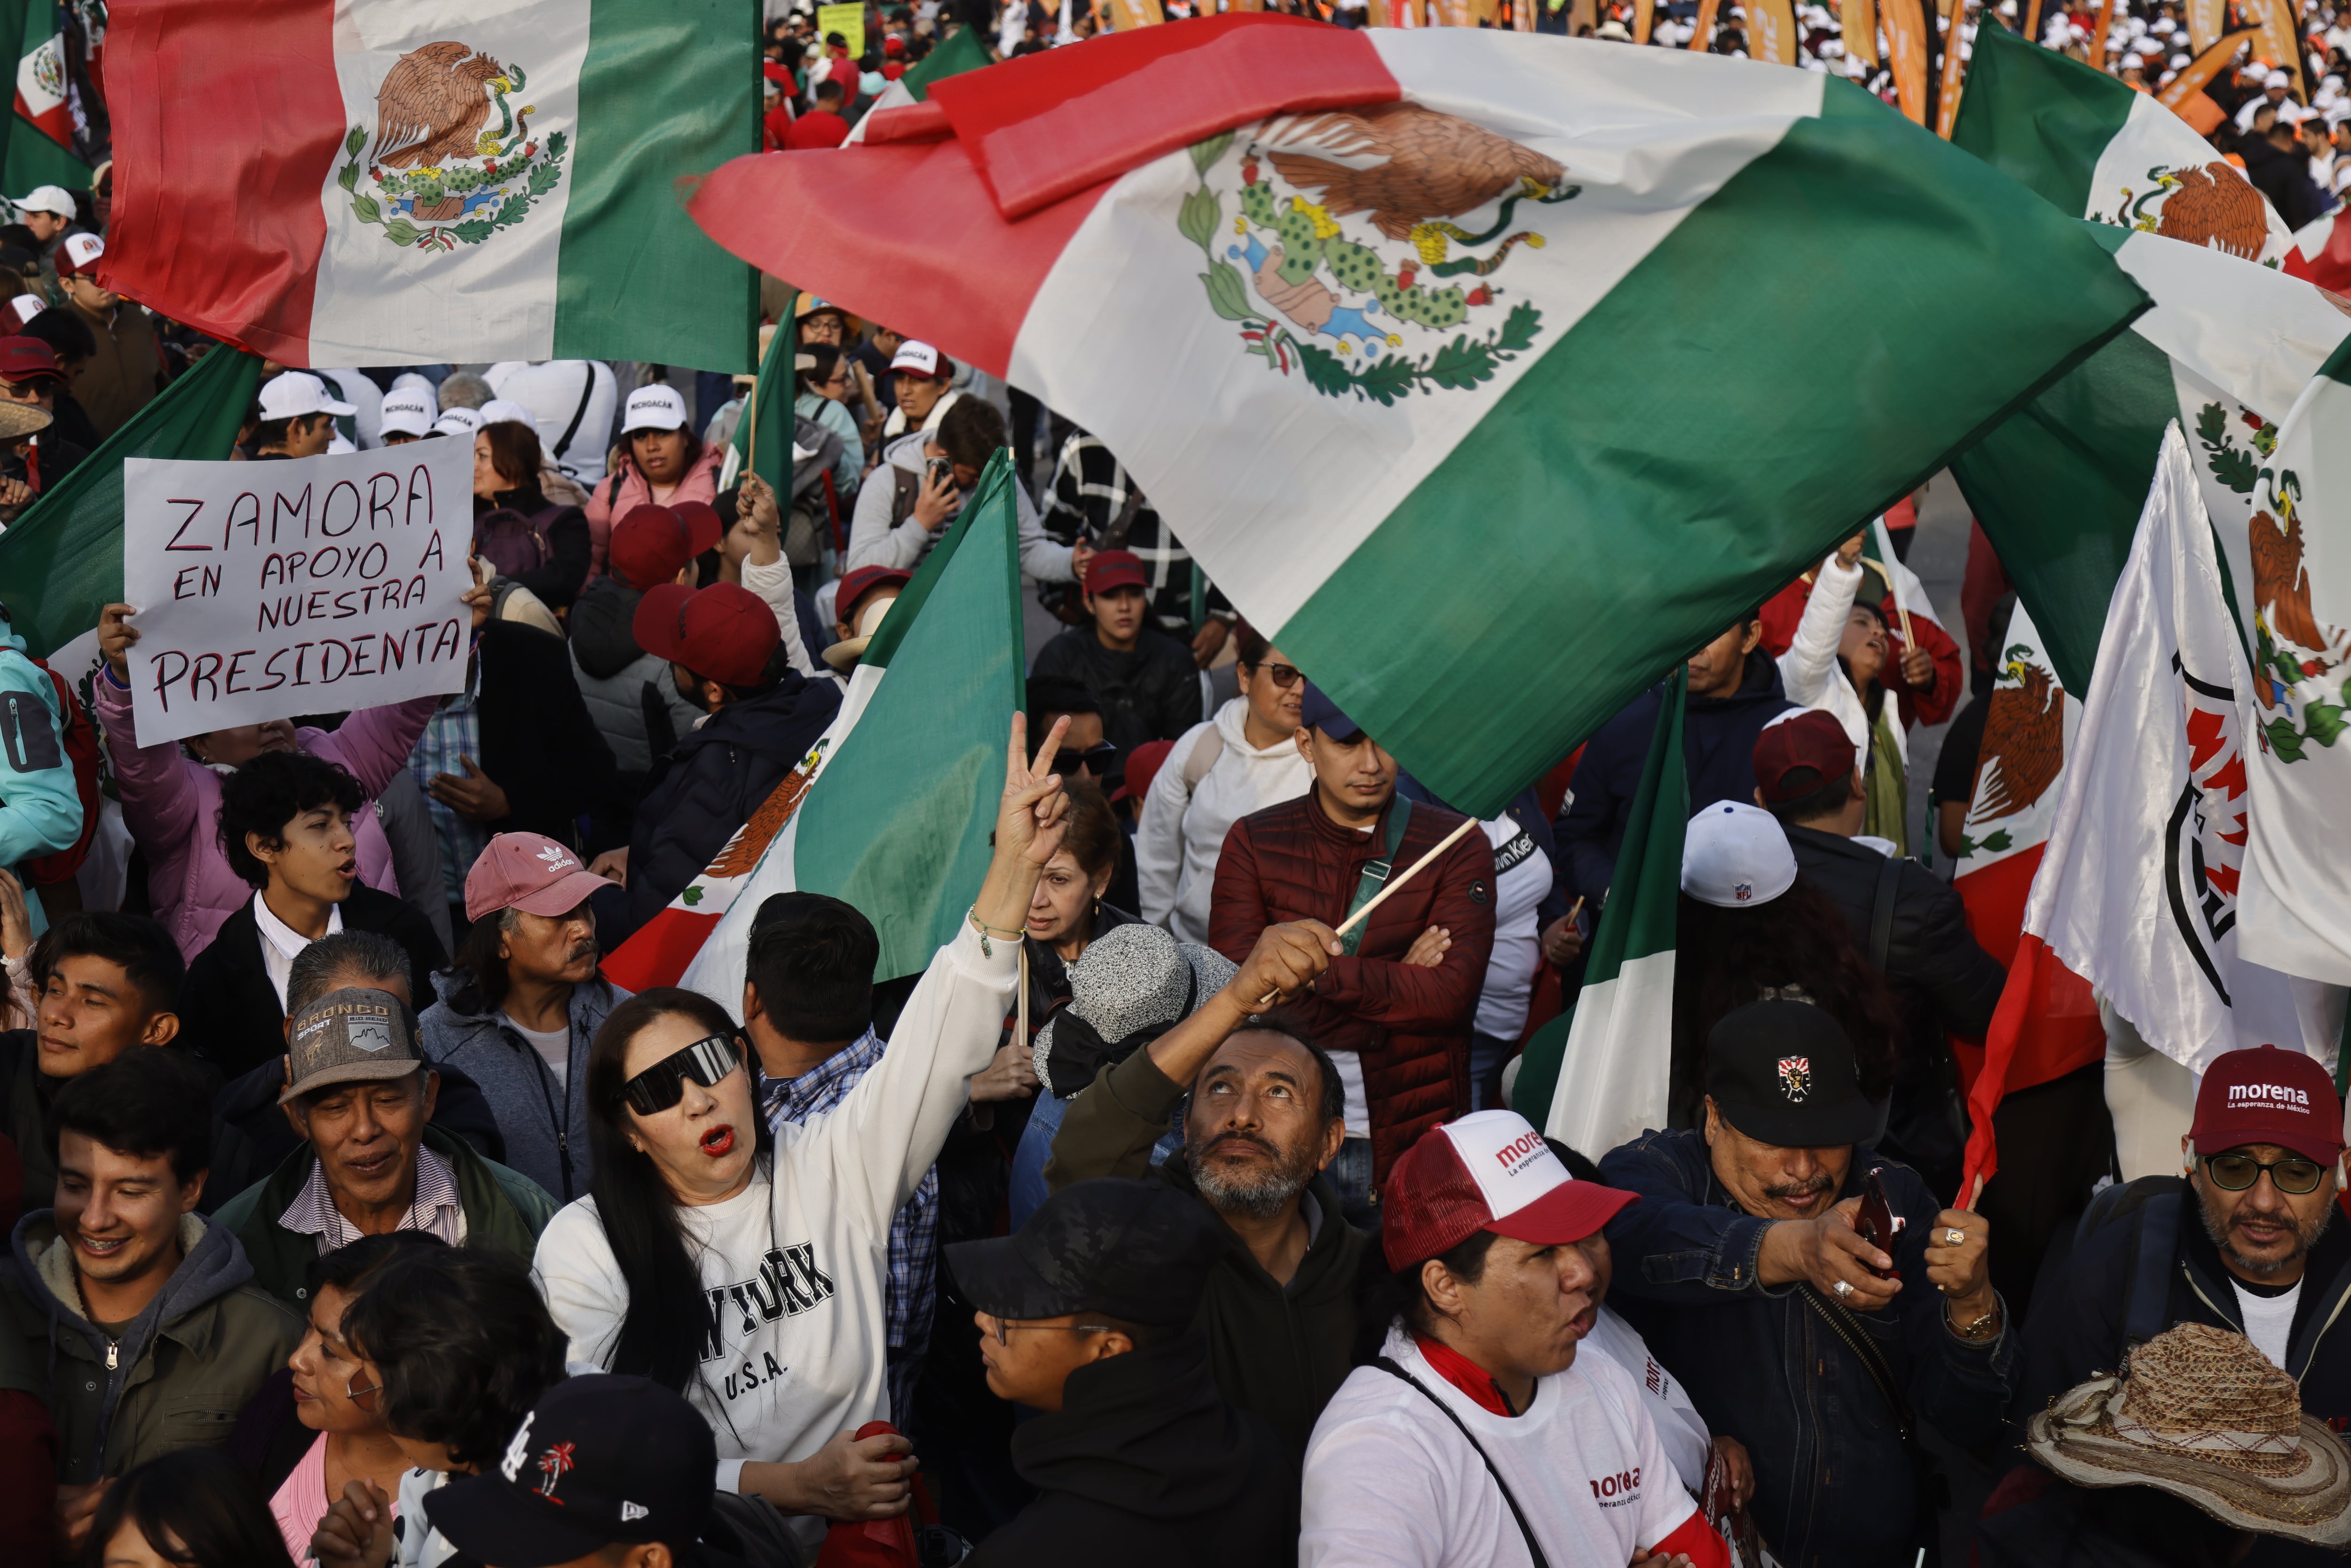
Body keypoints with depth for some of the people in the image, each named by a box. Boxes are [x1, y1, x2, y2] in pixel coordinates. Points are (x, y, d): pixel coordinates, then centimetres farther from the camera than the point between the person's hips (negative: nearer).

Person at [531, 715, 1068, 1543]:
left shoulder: (835, 1170, 4)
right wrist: (796, 1487, -15)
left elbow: (941, 1043, -8)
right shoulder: (584, 1249, 0)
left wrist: (1013, 865, -21)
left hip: (861, 1531, 0)